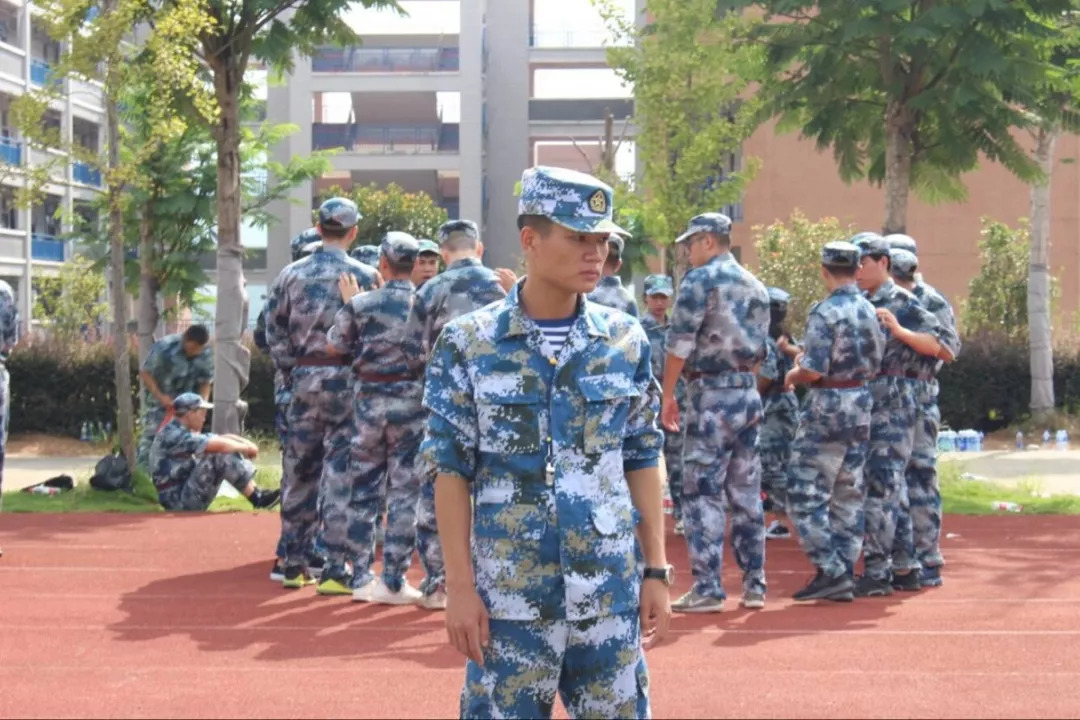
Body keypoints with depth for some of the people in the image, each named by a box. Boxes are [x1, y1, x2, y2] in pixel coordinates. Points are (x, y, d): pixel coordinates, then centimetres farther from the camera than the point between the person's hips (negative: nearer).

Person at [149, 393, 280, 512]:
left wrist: (245, 443, -6)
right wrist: (246, 448, -8)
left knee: (230, 454, 4)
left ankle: (255, 491, -6)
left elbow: (223, 439, 11)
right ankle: (257, 498, -17)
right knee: (220, 456, -22)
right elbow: (219, 446, -21)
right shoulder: (173, 435, -17)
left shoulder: (186, 433, 15)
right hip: (178, 501, -10)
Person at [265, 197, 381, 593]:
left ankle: (294, 565, 19)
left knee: (299, 471, 12)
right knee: (341, 472, -2)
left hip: (303, 379, 4)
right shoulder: (363, 275, -5)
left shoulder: (291, 274, 5)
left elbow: (274, 332, 4)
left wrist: (293, 369, 11)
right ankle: (336, 570, -3)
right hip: (347, 378, -3)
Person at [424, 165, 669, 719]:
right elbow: (451, 472, -3)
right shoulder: (469, 344, -4)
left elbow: (642, 461, 10)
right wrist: (459, 587, -6)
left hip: (611, 595, 3)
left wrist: (656, 571, 7)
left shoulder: (626, 341, 4)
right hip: (509, 597, -2)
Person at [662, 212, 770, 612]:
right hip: (749, 394, 7)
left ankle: (707, 589, -7)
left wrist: (668, 396, -7)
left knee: (703, 494, -5)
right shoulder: (755, 286, 16)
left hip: (711, 395, -7)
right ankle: (754, 585, 12)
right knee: (746, 493, 10)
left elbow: (679, 343, -12)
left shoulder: (700, 280, -8)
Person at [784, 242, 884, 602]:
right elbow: (877, 363, 13)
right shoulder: (869, 310, 7)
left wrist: (791, 376, -1)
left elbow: (813, 370, -20)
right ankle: (845, 576, 12)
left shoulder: (825, 312, -15)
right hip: (862, 403, 8)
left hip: (828, 407, -8)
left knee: (805, 497, -2)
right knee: (849, 497, 11)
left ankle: (831, 572, -9)